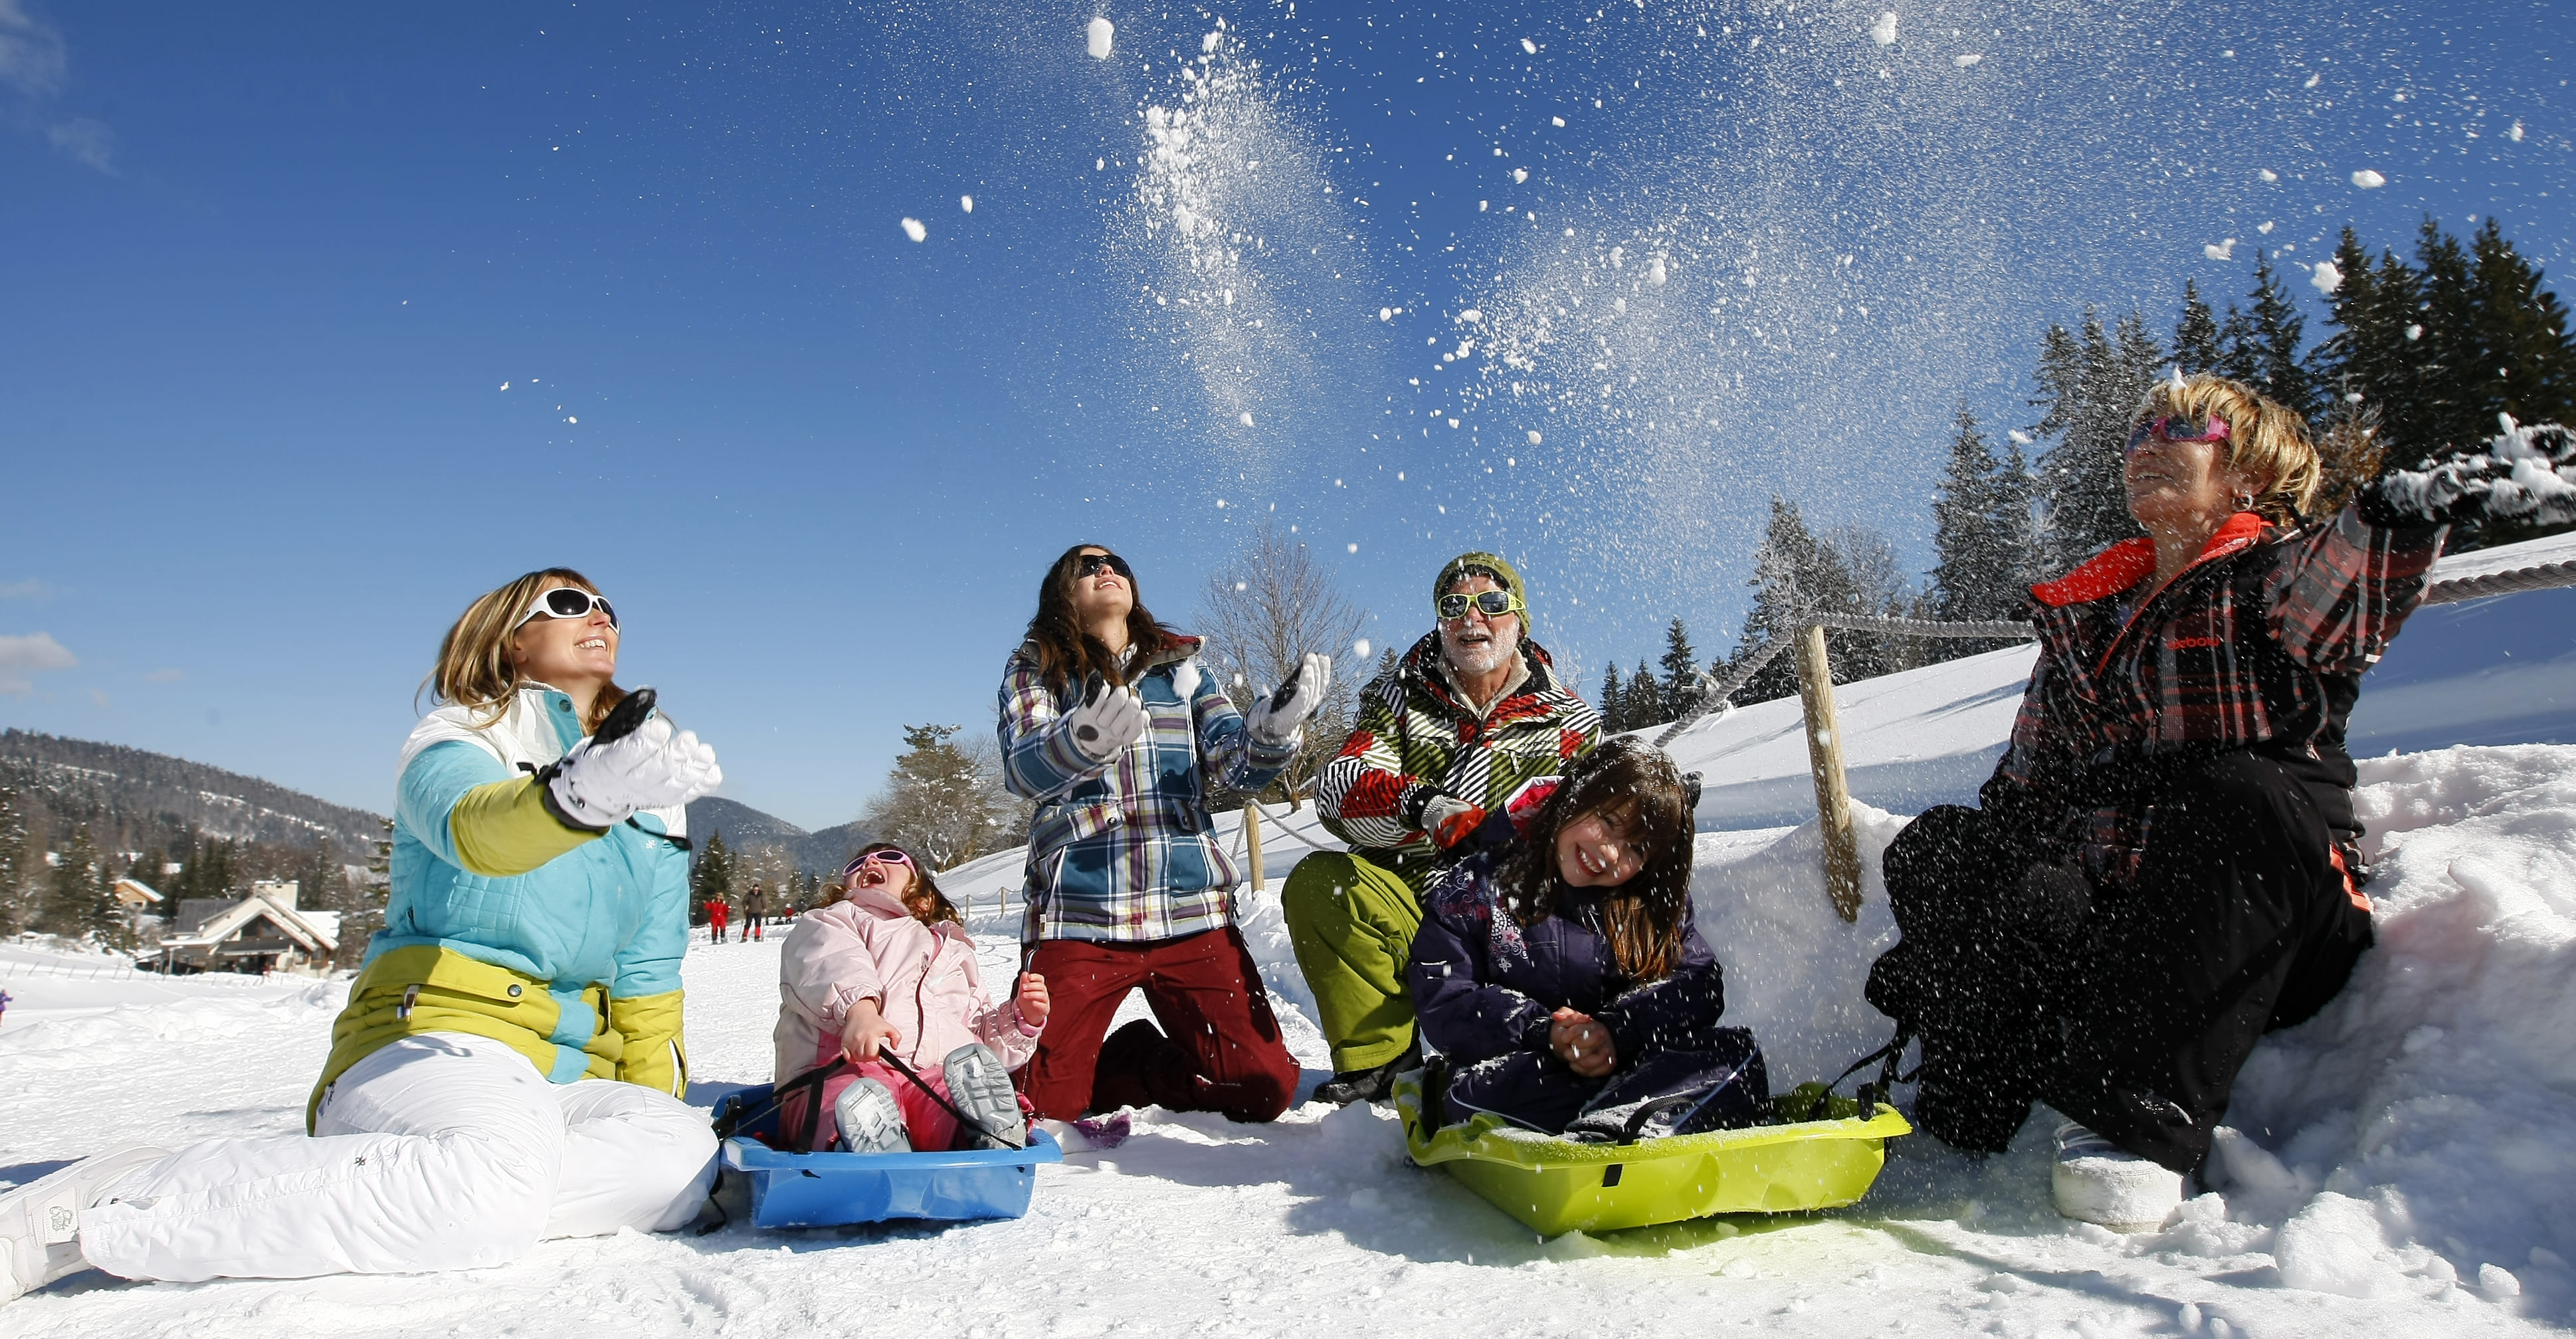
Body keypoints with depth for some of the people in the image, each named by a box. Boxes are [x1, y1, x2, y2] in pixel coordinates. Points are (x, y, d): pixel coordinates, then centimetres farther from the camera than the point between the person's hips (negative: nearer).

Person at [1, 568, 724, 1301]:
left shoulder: (655, 798, 18)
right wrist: (580, 794, -46)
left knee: (684, 1153, -30)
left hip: (570, 1075, 5)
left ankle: (344, 1189, -22)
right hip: (435, 1033, -5)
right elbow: (473, 829, -24)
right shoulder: (457, 741, 3)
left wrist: (657, 1089, 7)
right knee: (500, 1169, -40)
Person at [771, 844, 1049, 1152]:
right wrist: (858, 1007, -24)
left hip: (936, 1079, 2)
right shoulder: (827, 923, 27)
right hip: (844, 1070, -2)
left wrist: (1022, 1019, 15)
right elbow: (831, 961, 0)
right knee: (860, 1102, -41)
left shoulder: (955, 953, 41)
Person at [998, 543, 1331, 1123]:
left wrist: (1272, 729, -22)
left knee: (1266, 1086, -5)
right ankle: (1139, 1056, 24)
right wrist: (1080, 743, -34)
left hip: (1191, 912, 2)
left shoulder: (1181, 666, 15)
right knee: (1042, 1105, -8)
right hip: (1078, 916, -2)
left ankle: (1129, 1073, 21)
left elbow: (1234, 762, 2)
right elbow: (1023, 769, -10)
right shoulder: (1034, 669, 8)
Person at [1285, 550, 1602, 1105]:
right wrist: (1423, 806, -30)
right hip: (1405, 909, 0)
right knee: (1316, 882, -27)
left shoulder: (1571, 722, 10)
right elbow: (1338, 788, -9)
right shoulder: (1399, 699, 8)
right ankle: (1380, 1059, -16)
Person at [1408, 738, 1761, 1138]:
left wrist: (1617, 1030, -18)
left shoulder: (1655, 906, 12)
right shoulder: (1475, 888, 1)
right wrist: (1543, 1032, -19)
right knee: (1473, 1092, -35)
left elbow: (1700, 986, -1)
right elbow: (1441, 1004, -6)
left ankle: (1613, 1124, -43)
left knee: (1735, 1054, -21)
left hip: (1629, 1065, 3)